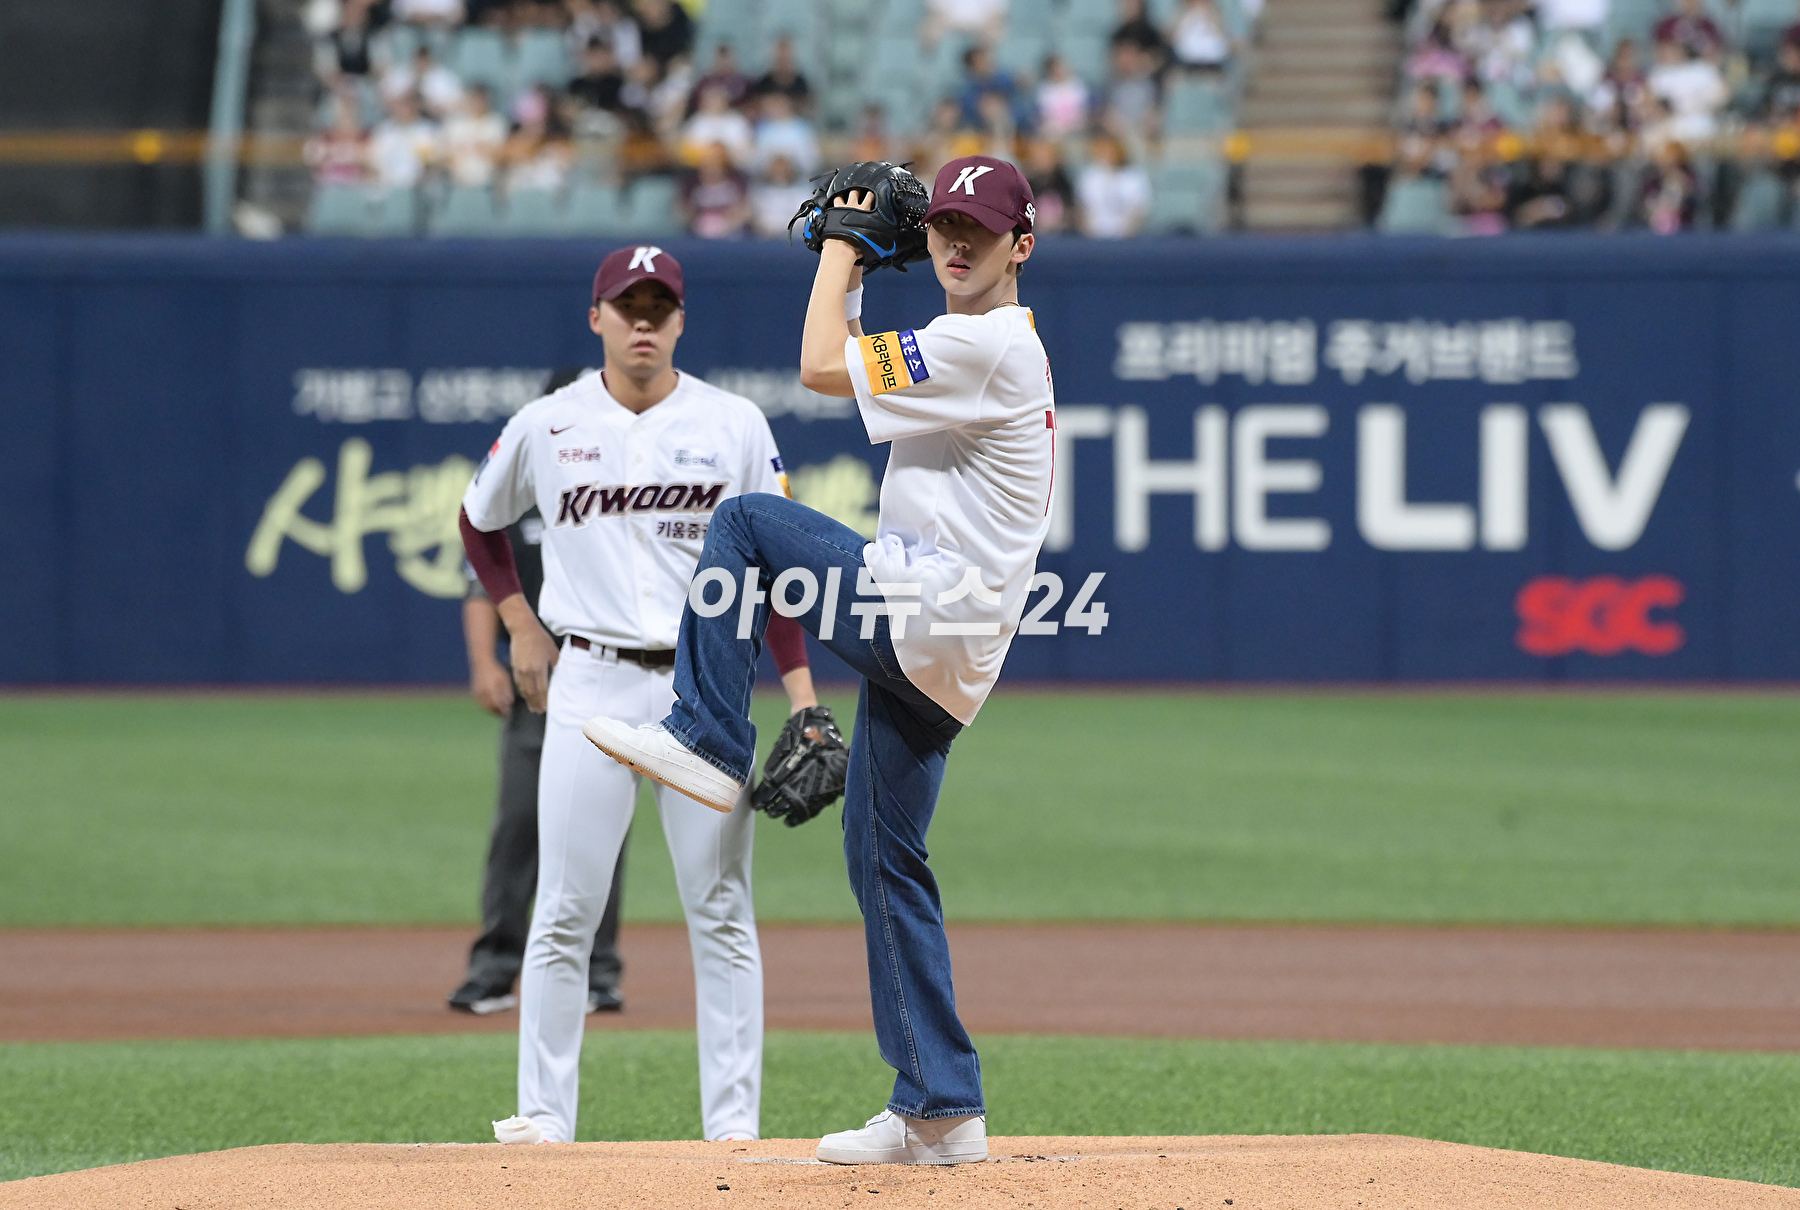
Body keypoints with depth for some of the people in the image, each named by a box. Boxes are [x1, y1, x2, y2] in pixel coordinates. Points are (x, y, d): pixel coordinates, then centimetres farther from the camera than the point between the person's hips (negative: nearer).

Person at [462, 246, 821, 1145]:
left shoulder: (734, 426, 2)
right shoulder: (545, 428, 4)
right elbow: (480, 521, 21)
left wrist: (803, 696, -3)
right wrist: (519, 626, 10)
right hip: (590, 686, 0)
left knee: (722, 913, 0)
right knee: (565, 911, -2)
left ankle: (734, 1121, 4)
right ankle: (546, 1115, 3)